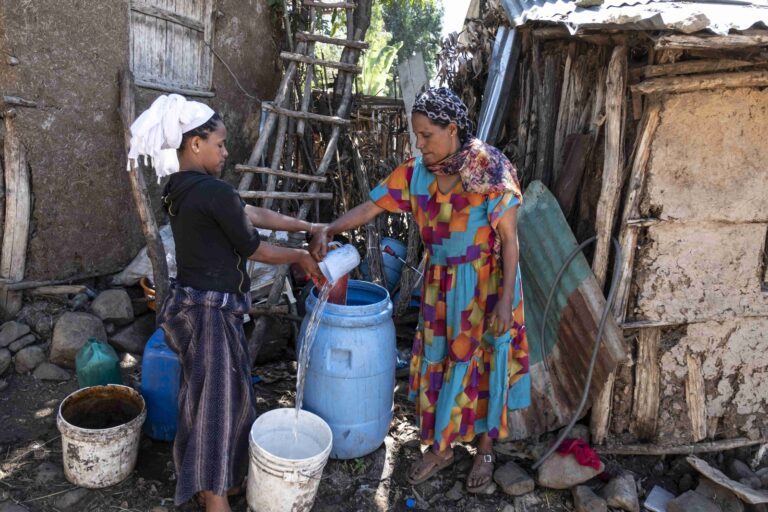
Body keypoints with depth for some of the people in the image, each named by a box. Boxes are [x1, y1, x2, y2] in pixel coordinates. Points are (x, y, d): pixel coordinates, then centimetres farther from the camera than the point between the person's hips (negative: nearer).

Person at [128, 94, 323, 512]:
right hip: (210, 311, -10)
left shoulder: (181, 188, 9)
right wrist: (300, 256, 5)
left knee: (206, 395, 22)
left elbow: (254, 215, 12)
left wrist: (306, 227, 15)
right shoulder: (216, 193, -21)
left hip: (193, 303, 10)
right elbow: (255, 250, -11)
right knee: (218, 399, 1)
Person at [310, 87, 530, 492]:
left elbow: (509, 238, -15)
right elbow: (370, 207, -2)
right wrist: (328, 231, -18)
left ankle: (485, 450, 32)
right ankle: (440, 447, 33)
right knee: (437, 362, 13)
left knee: (483, 365, 9)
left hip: (486, 285, -4)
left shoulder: (490, 170, -16)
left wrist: (506, 299, -18)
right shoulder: (416, 173, -4)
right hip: (440, 286, 4)